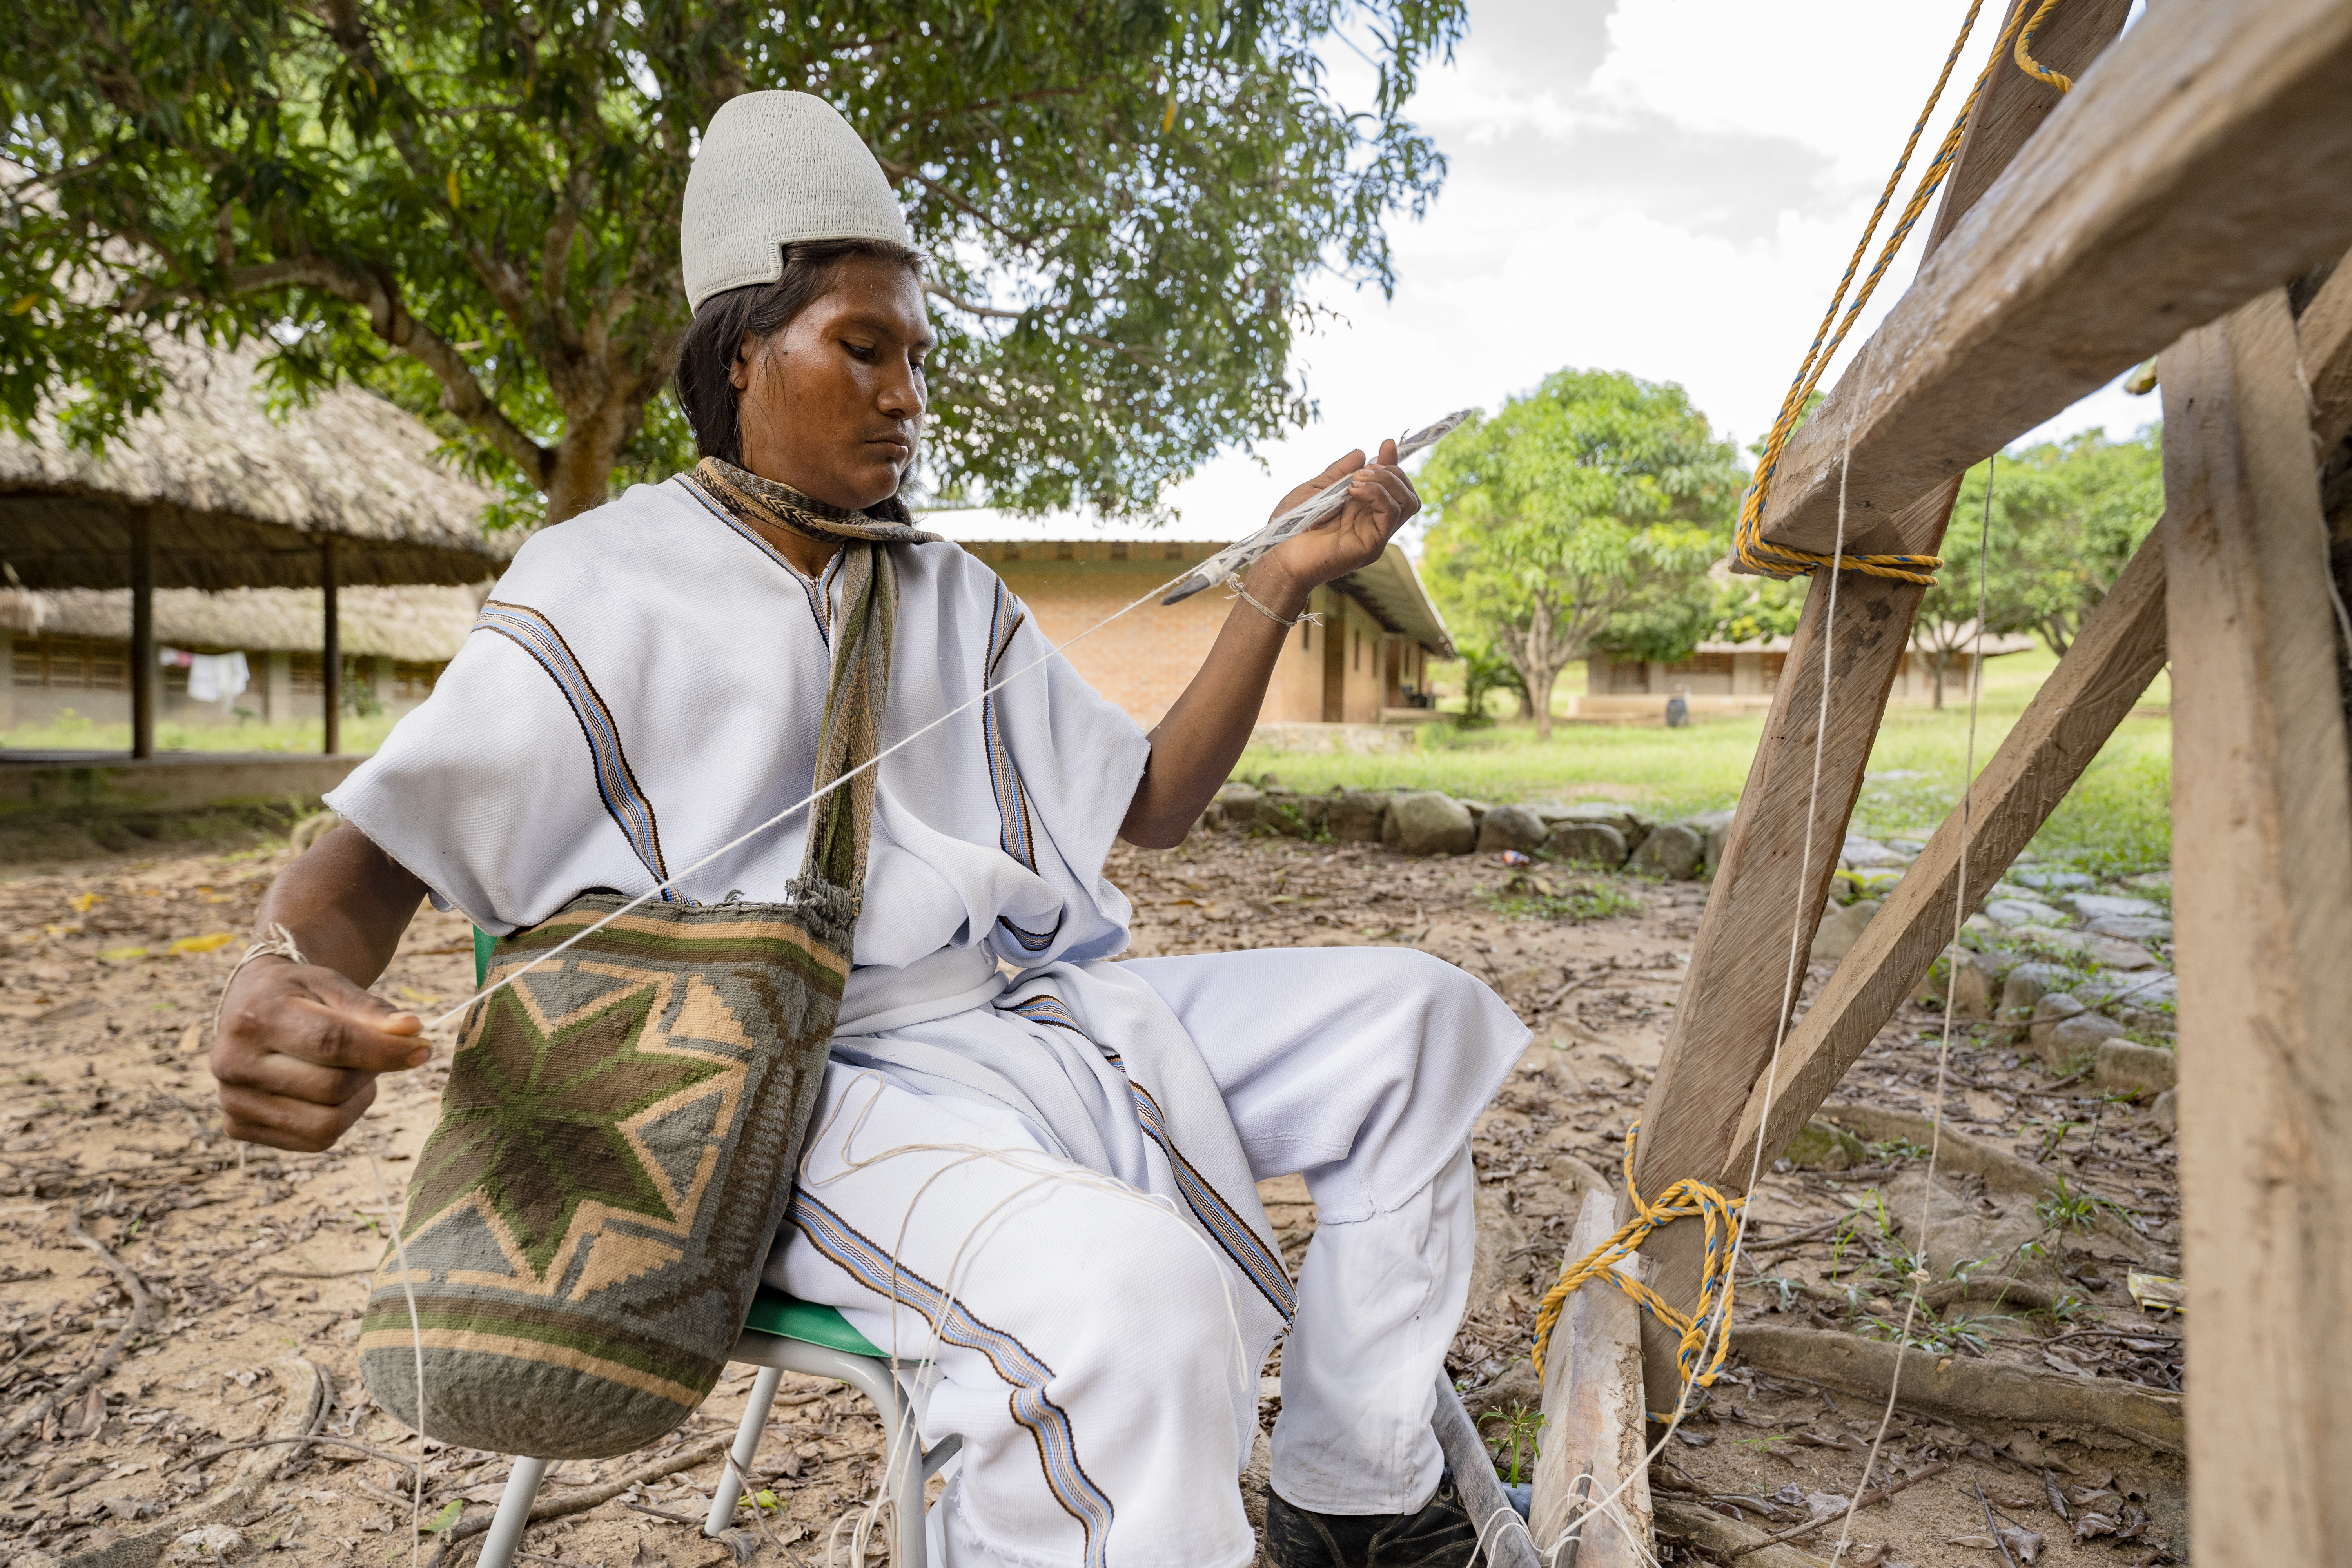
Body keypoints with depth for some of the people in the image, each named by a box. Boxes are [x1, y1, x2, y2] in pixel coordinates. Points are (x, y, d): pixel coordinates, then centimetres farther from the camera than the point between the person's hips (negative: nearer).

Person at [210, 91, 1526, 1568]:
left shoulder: (955, 598, 18)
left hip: (1037, 1014, 8)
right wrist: (285, 990, -28)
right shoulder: (601, 587, 2)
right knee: (1128, 1294, -37)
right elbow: (376, 854, -3)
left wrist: (1278, 589, 8)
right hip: (797, 1075, -7)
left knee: (1416, 1013, 4)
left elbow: (1149, 804, 18)